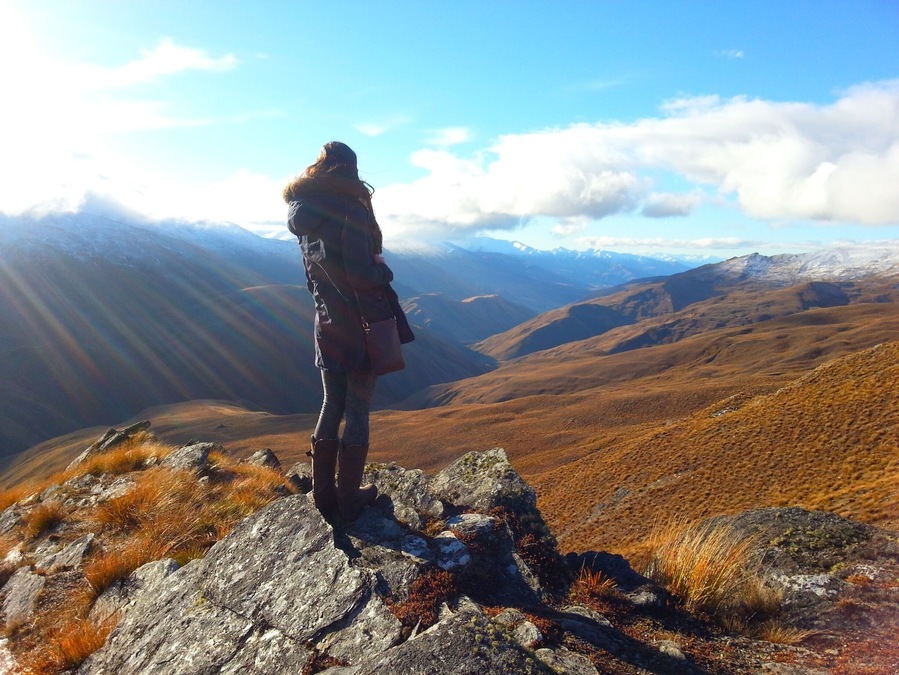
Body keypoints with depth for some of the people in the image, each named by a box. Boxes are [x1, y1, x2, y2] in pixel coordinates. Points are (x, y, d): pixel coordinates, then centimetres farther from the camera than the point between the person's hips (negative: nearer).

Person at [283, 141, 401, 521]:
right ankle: (350, 497, 13)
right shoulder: (350, 209, -13)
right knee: (357, 411, 3)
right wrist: (384, 273, -1)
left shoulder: (303, 218, 9)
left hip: (326, 326, 7)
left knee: (331, 407, 14)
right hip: (361, 324, -6)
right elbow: (361, 272, -20)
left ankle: (324, 495, 20)